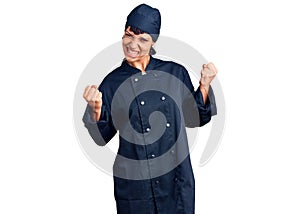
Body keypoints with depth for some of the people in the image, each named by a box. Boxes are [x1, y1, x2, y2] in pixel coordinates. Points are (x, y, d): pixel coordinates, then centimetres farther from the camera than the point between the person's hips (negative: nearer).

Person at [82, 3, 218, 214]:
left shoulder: (176, 73, 0)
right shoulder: (113, 82, -3)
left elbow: (194, 118, 10)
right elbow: (102, 137, 0)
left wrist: (205, 85, -3)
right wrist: (95, 110, -18)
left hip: (178, 178, 2)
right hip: (135, 182, -1)